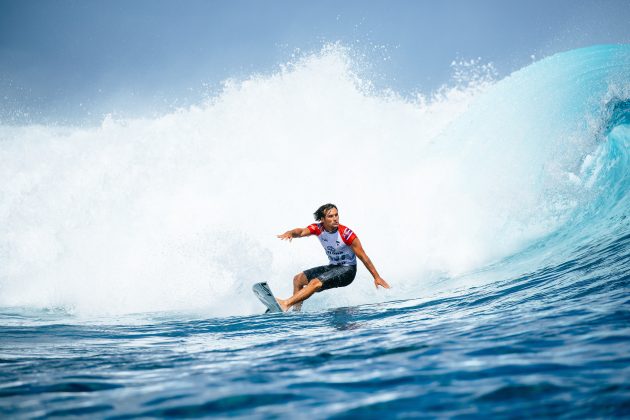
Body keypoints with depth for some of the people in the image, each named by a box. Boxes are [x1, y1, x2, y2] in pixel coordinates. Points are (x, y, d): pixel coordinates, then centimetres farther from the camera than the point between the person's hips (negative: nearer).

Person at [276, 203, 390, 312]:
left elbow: (363, 257, -18)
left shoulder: (346, 234, -24)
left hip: (347, 270, -7)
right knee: (298, 279, 8)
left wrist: (377, 277, -14)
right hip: (332, 267, 7)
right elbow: (301, 231, -26)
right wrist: (290, 233, -50)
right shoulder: (318, 229, -10)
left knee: (316, 282, -27)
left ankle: (286, 304, -34)